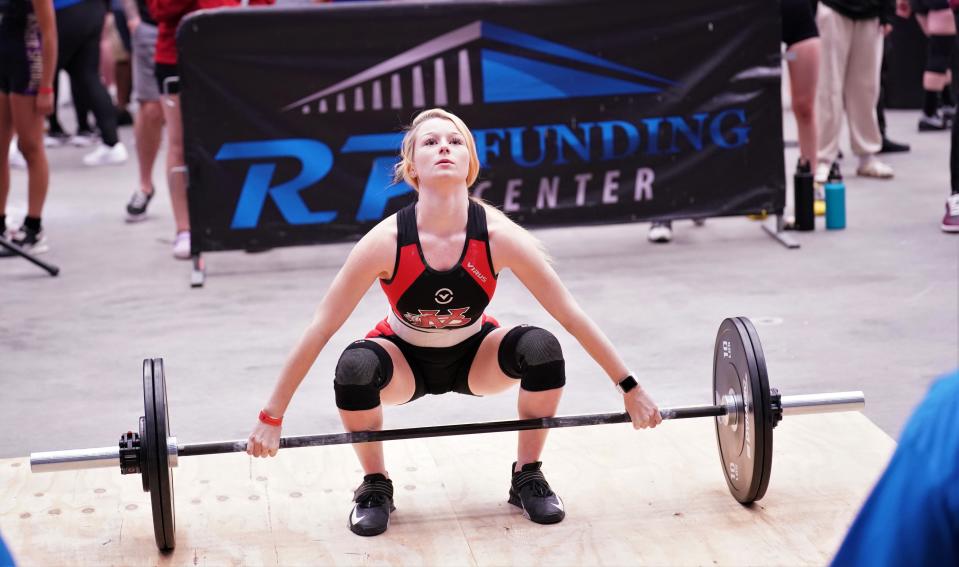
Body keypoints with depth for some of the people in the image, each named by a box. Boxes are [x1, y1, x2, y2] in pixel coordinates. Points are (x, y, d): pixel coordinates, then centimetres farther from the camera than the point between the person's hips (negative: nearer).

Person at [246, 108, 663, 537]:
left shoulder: (499, 236, -27)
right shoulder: (386, 241, -29)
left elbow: (570, 316, -18)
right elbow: (320, 330, -23)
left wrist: (630, 389, -15)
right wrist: (271, 418, -22)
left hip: (473, 358, 1)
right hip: (406, 363, -1)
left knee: (541, 348, -28)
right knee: (355, 367, -34)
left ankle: (527, 478, -4)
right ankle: (375, 485, -6)